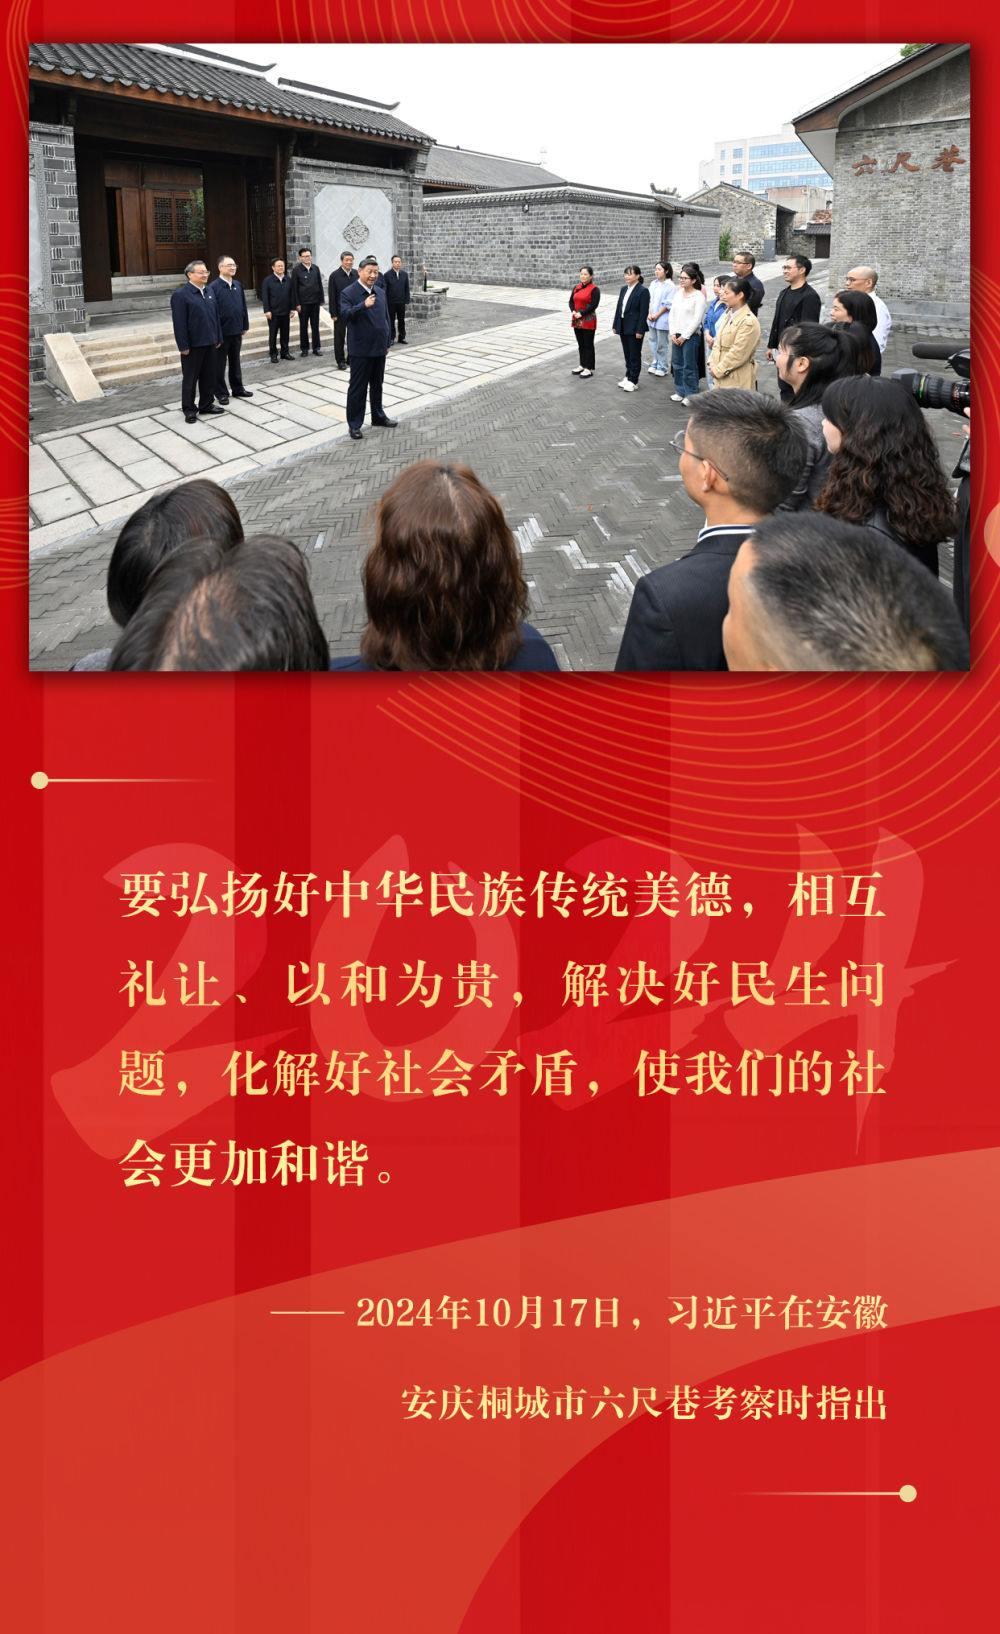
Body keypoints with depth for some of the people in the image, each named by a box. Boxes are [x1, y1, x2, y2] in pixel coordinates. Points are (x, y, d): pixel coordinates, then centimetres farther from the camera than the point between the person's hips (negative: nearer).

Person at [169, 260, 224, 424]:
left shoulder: (209, 292, 10)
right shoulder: (180, 295, -12)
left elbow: (216, 316, 14)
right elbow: (179, 323, -15)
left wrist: (218, 338, 11)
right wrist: (183, 346, -17)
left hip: (210, 343, 6)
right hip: (192, 345, -6)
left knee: (209, 376, 13)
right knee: (190, 378, 4)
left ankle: (207, 404, 26)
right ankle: (189, 409, 14)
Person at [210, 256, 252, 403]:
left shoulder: (238, 285, 5)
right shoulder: (214, 287, -13)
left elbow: (243, 307, 12)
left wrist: (244, 327, 11)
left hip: (237, 331, 6)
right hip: (221, 332, -5)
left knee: (235, 361, 17)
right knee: (220, 364, 6)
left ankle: (237, 388, 28)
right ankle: (221, 392, 14)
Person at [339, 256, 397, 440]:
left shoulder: (381, 292, 10)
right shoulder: (348, 293, -10)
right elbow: (345, 314, -25)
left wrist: (387, 342, 16)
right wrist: (363, 305, -39)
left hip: (379, 349, 6)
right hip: (360, 350, -6)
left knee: (377, 385, 18)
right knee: (358, 388, 0)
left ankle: (378, 416, 32)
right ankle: (354, 424, 7)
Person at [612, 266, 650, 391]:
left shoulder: (643, 291, -12)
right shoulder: (623, 289, 9)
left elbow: (644, 312, -15)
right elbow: (619, 307, 13)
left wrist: (640, 330, -18)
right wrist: (615, 325, 10)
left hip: (634, 328, -7)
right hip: (623, 327, 7)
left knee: (634, 355, 2)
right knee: (627, 354, 15)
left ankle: (633, 381, 8)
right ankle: (628, 376, 25)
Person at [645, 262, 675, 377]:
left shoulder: (670, 286, -12)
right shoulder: (653, 283, 8)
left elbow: (668, 305, -14)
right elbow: (649, 300, 10)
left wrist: (657, 315, -13)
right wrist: (649, 314, -3)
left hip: (662, 319, -7)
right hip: (652, 319, 7)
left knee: (662, 344, 1)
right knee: (653, 342, 15)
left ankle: (663, 368, 11)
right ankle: (655, 364, 29)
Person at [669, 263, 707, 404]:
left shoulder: (699, 296, -12)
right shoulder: (678, 293, 8)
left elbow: (697, 320, -15)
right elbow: (672, 314, 10)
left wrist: (684, 336, -14)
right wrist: (673, 333, -1)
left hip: (691, 336, -7)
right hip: (677, 335, 7)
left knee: (689, 366, -1)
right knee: (676, 364, 12)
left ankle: (691, 395, 9)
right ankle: (680, 391, 25)